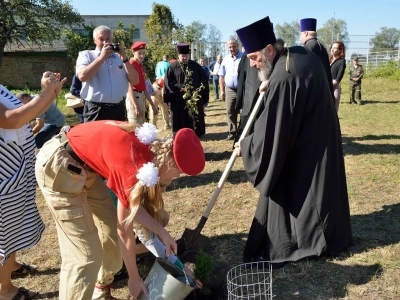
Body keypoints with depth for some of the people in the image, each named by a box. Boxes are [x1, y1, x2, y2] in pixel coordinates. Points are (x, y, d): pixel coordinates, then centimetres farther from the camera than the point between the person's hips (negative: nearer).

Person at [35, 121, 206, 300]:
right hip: (57, 166, -9)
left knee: (112, 227, 16)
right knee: (85, 256, -8)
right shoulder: (133, 166, -28)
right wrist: (134, 278, -3)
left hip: (81, 166, 10)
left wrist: (162, 233, 0)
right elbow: (124, 230, -16)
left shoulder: (150, 150, -4)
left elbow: (130, 206, 3)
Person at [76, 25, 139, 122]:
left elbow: (135, 81, 6)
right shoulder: (86, 55, 6)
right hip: (95, 110, -3)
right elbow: (82, 76, -13)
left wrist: (125, 59, -4)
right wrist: (102, 57, -11)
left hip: (118, 109, 3)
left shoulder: (119, 57, 13)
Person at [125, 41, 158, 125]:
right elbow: (130, 88, -19)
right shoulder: (131, 65, -12)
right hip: (133, 98, -9)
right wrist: (136, 106, -25)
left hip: (142, 98, 9)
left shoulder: (141, 66, 15)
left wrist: (152, 105, 17)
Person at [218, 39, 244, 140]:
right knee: (230, 112, 7)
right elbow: (221, 76, 12)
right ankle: (232, 132, 17)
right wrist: (222, 90, 6)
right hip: (229, 90, 4)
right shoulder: (225, 59, 9)